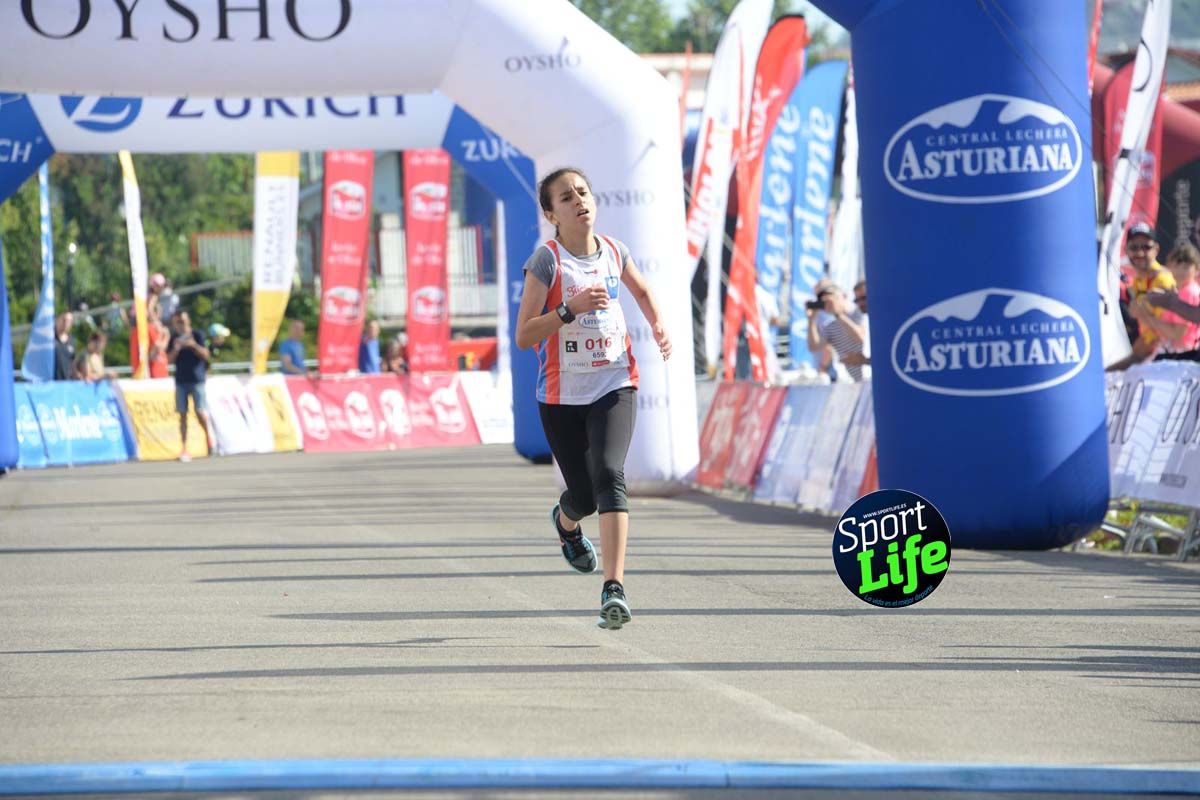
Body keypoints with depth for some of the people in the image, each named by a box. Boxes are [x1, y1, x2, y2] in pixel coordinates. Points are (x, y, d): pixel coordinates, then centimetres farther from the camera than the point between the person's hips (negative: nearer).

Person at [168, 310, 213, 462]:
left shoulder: (198, 335, -1)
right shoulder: (174, 339, 7)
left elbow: (206, 355, -7)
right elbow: (169, 359, 2)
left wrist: (194, 345, -21)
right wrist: (175, 349, -16)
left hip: (197, 379, -3)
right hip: (181, 381, 3)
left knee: (200, 412, -10)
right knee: (183, 415, 0)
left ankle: (208, 434, 20)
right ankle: (184, 449, 1)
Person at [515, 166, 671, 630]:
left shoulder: (613, 252, 2)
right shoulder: (546, 262, -11)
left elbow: (641, 291, 26)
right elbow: (523, 336, -15)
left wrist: (658, 326, 8)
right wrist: (570, 309, -26)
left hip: (614, 386, 1)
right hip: (561, 395, -1)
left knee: (609, 476, -21)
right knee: (583, 495, 8)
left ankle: (614, 589, -26)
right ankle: (566, 522, 49)